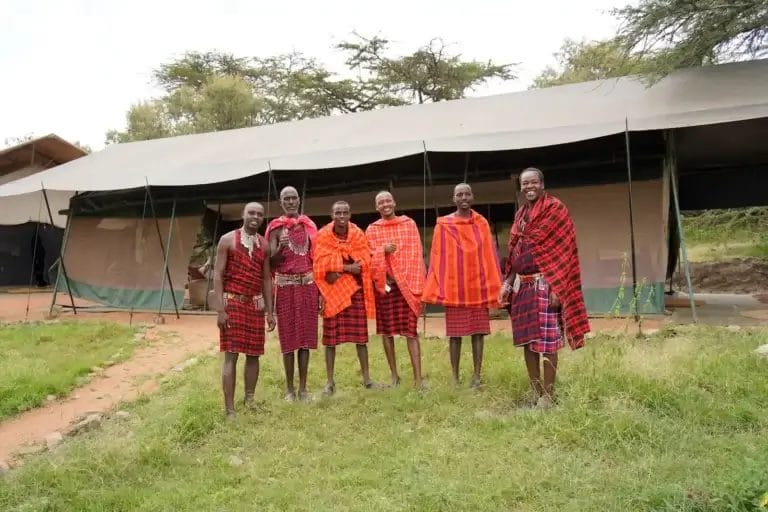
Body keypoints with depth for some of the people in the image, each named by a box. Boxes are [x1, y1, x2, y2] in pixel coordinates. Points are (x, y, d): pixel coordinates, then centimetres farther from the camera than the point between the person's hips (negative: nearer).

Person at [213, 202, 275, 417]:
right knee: (231, 355, -5)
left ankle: (249, 400, 23)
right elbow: (217, 275, -7)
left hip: (255, 303, 5)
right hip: (232, 302, -4)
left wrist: (269, 311, 9)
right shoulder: (228, 240, -3)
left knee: (254, 354, 8)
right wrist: (220, 310, -14)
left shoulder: (264, 244, 9)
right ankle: (229, 409, 0)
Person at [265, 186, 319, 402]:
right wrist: (281, 248, -25)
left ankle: (303, 387, 14)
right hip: (285, 285, -3)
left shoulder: (309, 225, 9)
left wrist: (319, 289, 5)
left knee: (306, 335, 5)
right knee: (288, 336, 3)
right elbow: (271, 262, -4)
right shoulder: (276, 227, 0)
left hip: (307, 284, 3)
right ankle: (289, 387, 13)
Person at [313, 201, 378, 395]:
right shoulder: (323, 235, -4)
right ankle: (330, 381, 11)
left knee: (360, 334, 7)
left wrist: (338, 269, -16)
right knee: (330, 336, 1)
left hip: (356, 289, 2)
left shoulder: (358, 234, 2)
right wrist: (348, 266, -15)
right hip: (332, 290, -2)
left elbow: (364, 262, -6)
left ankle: (366, 377, 19)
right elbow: (322, 265, -11)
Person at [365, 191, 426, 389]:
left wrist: (416, 283, -4)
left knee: (410, 330, -6)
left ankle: (418, 378, -5)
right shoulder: (371, 229, 8)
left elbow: (416, 254, 4)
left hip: (407, 283, -1)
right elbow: (369, 257, 6)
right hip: (384, 284, 1)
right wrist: (383, 250, -15)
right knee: (386, 330, 5)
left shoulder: (409, 224, 7)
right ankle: (394, 375, 18)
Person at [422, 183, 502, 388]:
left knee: (478, 332, 5)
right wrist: (436, 289, -6)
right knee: (455, 334, 4)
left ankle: (476, 375, 14)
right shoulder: (443, 225, 0)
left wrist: (494, 286, 1)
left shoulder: (482, 224, 5)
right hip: (453, 288, -1)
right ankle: (455, 377, 14)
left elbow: (489, 256, 5)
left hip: (478, 287, 2)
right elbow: (437, 257, -1)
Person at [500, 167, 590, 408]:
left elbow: (563, 251, -11)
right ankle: (535, 391, 21)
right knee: (526, 340, 10)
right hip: (522, 285, 7)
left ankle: (548, 394, 9)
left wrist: (556, 288, -18)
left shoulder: (555, 209, -5)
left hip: (545, 285, -7)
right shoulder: (520, 213, 15)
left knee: (547, 341, -3)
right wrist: (508, 283, 10)